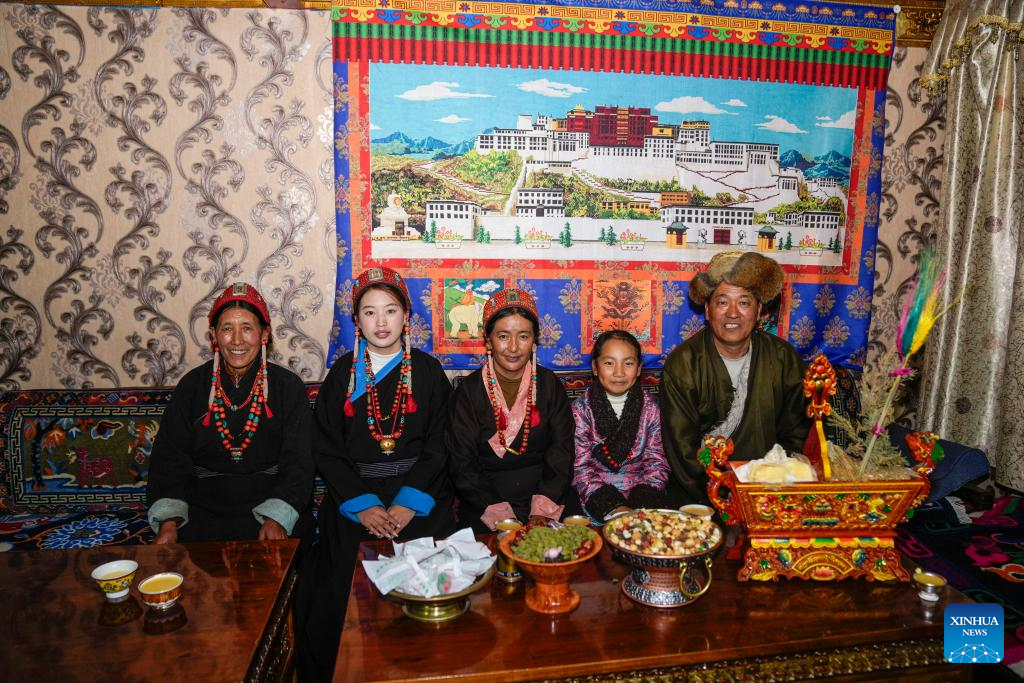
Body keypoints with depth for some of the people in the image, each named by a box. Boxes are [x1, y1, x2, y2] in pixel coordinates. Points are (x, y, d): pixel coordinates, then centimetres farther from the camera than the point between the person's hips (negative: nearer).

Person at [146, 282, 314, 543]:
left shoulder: (288, 387, 0)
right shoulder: (192, 386, 6)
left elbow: (298, 463, -4)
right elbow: (168, 458, 3)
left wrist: (277, 519, -19)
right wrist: (168, 521, -12)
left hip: (270, 507, -1)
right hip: (203, 510, 2)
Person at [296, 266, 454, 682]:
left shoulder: (427, 371, 7)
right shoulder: (343, 372, 9)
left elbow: (438, 446, 2)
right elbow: (326, 448, 4)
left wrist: (408, 503, -12)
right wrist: (362, 504, -10)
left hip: (419, 492, -1)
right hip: (354, 492, 1)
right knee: (336, 581, -19)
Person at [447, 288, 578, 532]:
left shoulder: (549, 385, 6)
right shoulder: (469, 391, 0)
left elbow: (561, 453, 1)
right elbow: (463, 466, -3)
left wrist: (543, 511, -12)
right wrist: (500, 515, -15)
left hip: (546, 496, 2)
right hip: (487, 505, -1)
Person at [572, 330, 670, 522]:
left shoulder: (651, 407, 4)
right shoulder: (581, 408, -1)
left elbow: (657, 462, 2)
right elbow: (580, 467, -6)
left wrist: (643, 506, -14)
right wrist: (614, 508, -19)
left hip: (642, 494, 2)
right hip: (596, 498, -1)